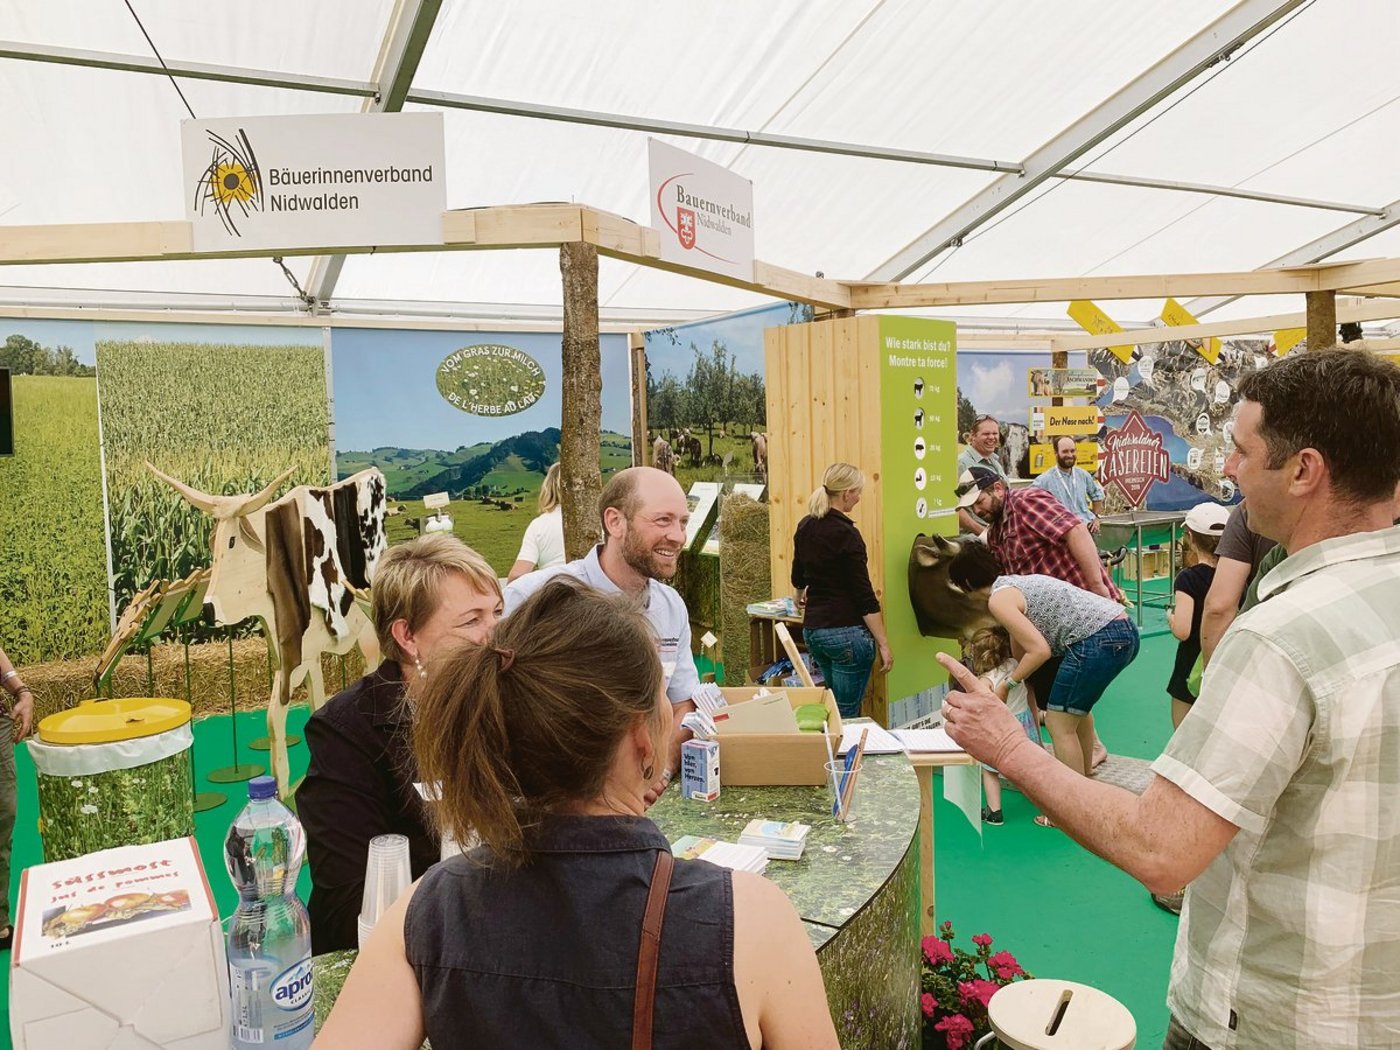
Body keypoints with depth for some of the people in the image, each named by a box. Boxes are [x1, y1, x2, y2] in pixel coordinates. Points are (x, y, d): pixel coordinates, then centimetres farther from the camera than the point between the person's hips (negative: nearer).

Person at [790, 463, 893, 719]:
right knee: (847, 714, 0)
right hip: (846, 633, -8)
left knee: (836, 705, 21)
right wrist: (883, 644, -12)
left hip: (812, 629, 8)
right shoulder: (846, 534, -15)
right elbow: (864, 596, -17)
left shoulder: (805, 527, 7)